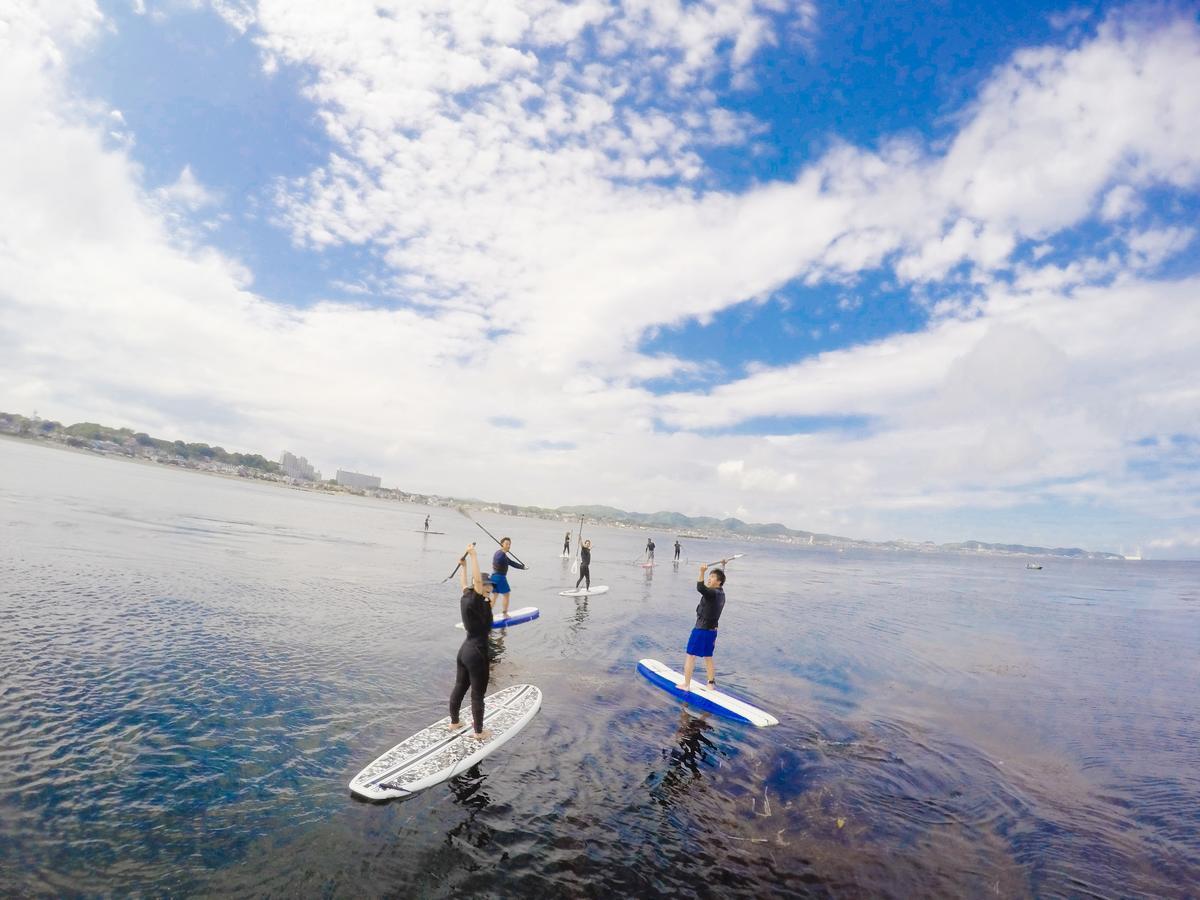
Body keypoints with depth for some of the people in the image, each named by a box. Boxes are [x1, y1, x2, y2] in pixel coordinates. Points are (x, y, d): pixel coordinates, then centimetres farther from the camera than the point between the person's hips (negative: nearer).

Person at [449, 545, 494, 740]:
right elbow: (477, 580, -33)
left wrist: (464, 565, 30)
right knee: (477, 694, 4)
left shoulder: (466, 598, 1)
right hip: (476, 653, -9)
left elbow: (464, 584, 21)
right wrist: (473, 555, -32)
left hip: (465, 650, 9)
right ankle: (479, 732, 16)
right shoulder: (475, 602, -22)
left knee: (459, 687, 22)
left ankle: (454, 722, 37)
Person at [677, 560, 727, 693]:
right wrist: (723, 567, 43)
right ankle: (711, 684, 28)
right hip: (712, 630, 9)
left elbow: (700, 588, -41)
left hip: (701, 630, -9)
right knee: (708, 657, 20)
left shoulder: (712, 593, -20)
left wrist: (702, 572, -51)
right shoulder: (721, 593, 7)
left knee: (691, 656, 2)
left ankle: (686, 684, 9)